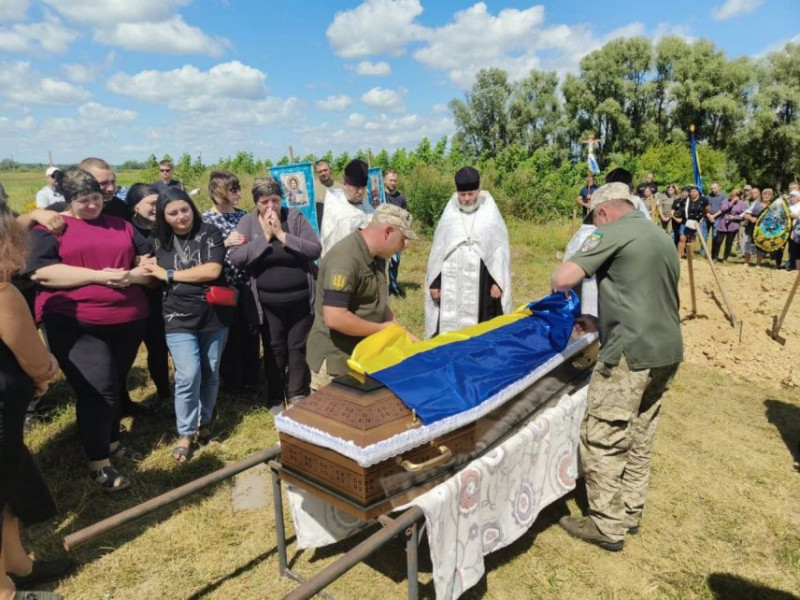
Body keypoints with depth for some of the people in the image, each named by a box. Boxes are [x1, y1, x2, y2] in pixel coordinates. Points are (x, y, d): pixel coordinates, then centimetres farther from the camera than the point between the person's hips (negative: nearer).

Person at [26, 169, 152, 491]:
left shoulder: (121, 225, 14)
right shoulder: (51, 226, 1)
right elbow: (40, 271, -13)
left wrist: (132, 275, -11)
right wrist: (99, 276, -19)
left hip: (127, 320, 5)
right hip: (75, 325, -5)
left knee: (116, 386, 17)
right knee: (97, 390, -8)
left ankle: (112, 442, 36)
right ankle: (98, 463, 9)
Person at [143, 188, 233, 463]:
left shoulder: (210, 233, -6)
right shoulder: (159, 241, 6)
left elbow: (212, 270, -18)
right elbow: (151, 277, 20)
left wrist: (169, 274, -12)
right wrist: (149, 268, -2)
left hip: (214, 315, 0)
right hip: (179, 319, 1)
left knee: (210, 373, 11)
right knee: (188, 375, -9)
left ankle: (204, 424, 30)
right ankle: (185, 434, 9)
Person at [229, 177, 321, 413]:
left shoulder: (295, 217, -4)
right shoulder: (247, 222, -1)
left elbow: (315, 250, -14)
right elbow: (235, 258, -12)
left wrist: (282, 235, -18)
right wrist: (265, 237, -16)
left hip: (300, 298, 0)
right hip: (268, 302, 0)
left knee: (298, 347, 11)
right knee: (274, 349, 11)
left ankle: (297, 395, 28)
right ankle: (275, 398, 28)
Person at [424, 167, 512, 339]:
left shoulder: (491, 215, 1)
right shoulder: (449, 214, 7)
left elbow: (501, 250, 2)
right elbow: (437, 251, 9)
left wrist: (498, 282, -5)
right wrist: (434, 283, 5)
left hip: (481, 281, -2)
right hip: (452, 282, 2)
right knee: (449, 327, 2)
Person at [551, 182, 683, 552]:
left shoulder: (614, 231, -8)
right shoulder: (662, 239, 19)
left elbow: (562, 278, -18)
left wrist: (564, 288, 5)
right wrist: (600, 323, 22)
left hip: (631, 354, -9)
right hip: (667, 351, 9)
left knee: (602, 439, 2)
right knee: (639, 437, 19)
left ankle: (607, 527, 13)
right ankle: (630, 512, 32)